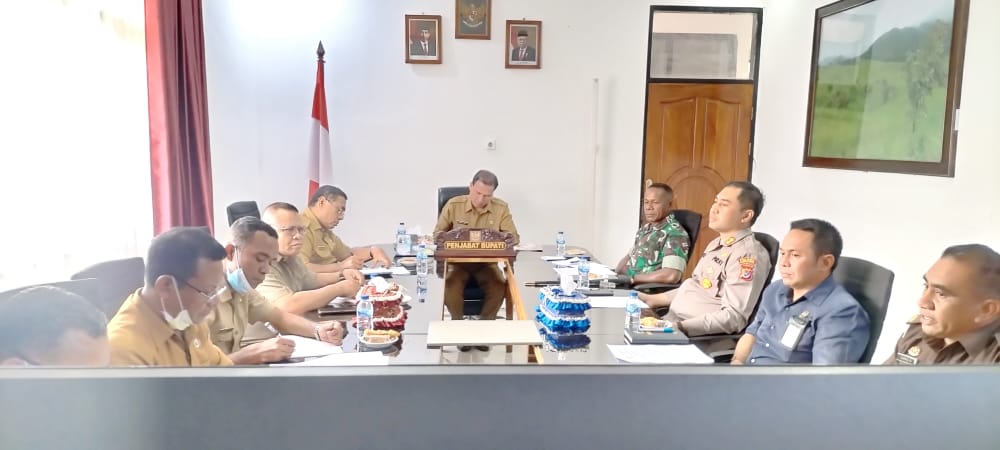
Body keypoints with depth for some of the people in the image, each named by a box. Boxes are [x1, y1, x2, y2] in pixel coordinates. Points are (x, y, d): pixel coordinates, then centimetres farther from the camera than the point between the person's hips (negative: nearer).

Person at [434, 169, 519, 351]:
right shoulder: (453, 205, -3)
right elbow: (437, 233, 4)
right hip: (458, 261, 0)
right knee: (450, 286, -30)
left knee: (499, 288, -28)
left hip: (486, 262, 1)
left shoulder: (501, 208, -2)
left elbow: (514, 237, -2)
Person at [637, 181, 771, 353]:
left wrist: (682, 327, -29)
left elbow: (734, 317, -22)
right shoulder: (716, 244, 16)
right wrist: (655, 299, 14)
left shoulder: (748, 254, -15)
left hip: (698, 338, -9)